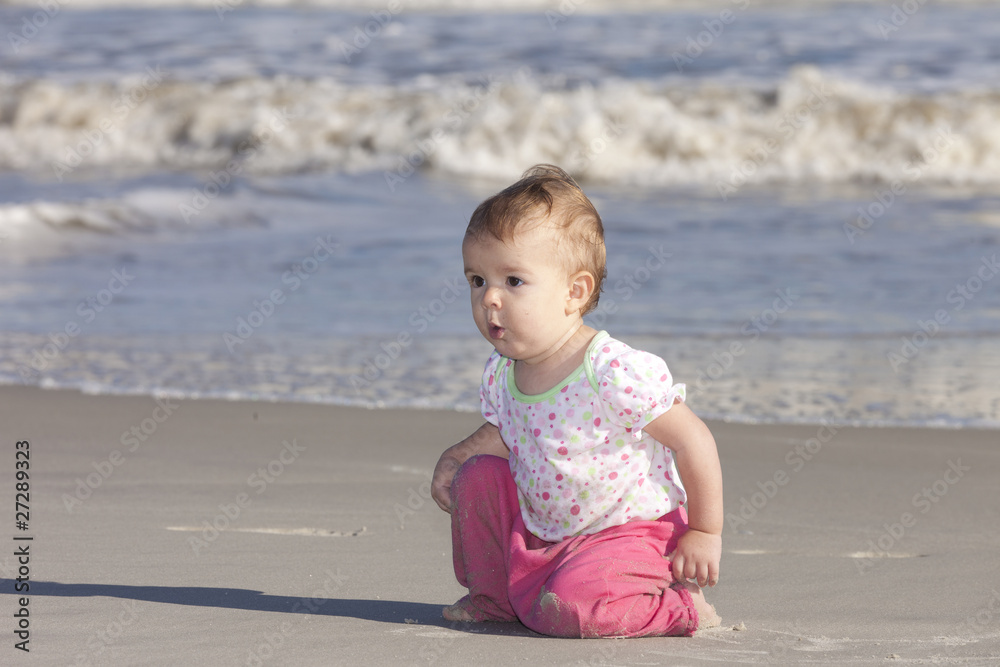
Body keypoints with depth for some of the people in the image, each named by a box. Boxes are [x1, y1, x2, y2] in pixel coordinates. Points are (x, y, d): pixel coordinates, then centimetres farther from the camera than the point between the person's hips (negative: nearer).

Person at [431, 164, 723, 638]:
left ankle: (677, 605, -3)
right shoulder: (501, 374, -3)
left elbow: (695, 441, -20)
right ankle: (495, 597, 14)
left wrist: (704, 534, -14)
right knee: (478, 474, -4)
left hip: (632, 531, -8)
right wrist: (456, 456, -1)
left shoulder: (617, 373, -28)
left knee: (565, 608, -29)